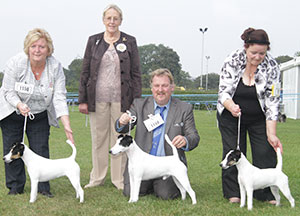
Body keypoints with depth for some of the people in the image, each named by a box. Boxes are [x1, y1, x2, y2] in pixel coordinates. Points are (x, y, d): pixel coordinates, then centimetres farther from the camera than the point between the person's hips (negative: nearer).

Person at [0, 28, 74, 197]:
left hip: (40, 114, 1)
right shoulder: (16, 63, -22)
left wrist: (67, 126, -29)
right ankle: (15, 186, 15)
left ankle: (43, 187, 9)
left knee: (41, 150, -1)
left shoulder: (56, 67, -16)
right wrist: (20, 105, -37)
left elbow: (59, 98, -19)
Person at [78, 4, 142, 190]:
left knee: (120, 138, 4)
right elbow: (85, 72, 8)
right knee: (98, 138, 7)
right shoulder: (94, 41, 8)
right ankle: (97, 178, 19)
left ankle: (119, 179, 14)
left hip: (121, 98, -1)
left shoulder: (130, 42, 5)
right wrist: (83, 100, 2)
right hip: (98, 98, 1)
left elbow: (136, 74, 4)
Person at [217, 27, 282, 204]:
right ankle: (233, 193, 10)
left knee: (265, 153, -6)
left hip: (259, 118, 0)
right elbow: (224, 91, -18)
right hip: (231, 116, 0)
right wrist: (231, 106, -42)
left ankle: (267, 193, 5)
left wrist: (271, 134, -24)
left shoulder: (272, 67, -18)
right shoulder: (232, 61, -19)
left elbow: (272, 102, -18)